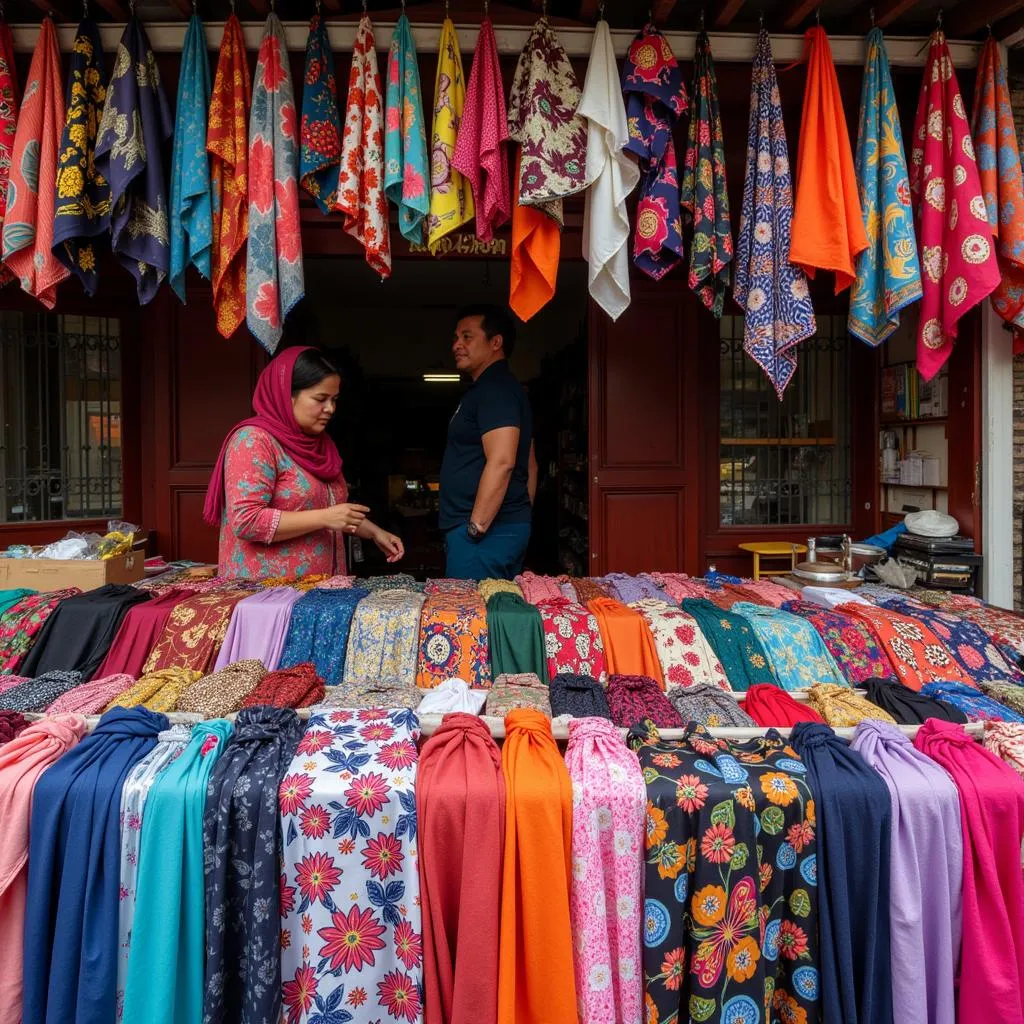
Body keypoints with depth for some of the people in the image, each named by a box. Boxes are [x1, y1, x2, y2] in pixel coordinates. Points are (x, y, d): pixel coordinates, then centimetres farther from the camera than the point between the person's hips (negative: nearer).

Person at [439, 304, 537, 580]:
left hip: (487, 532, -10)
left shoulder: (495, 388, -12)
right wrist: (520, 523, 23)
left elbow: (501, 462, -24)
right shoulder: (500, 388, 20)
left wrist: (476, 527, -22)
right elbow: (529, 467, 22)